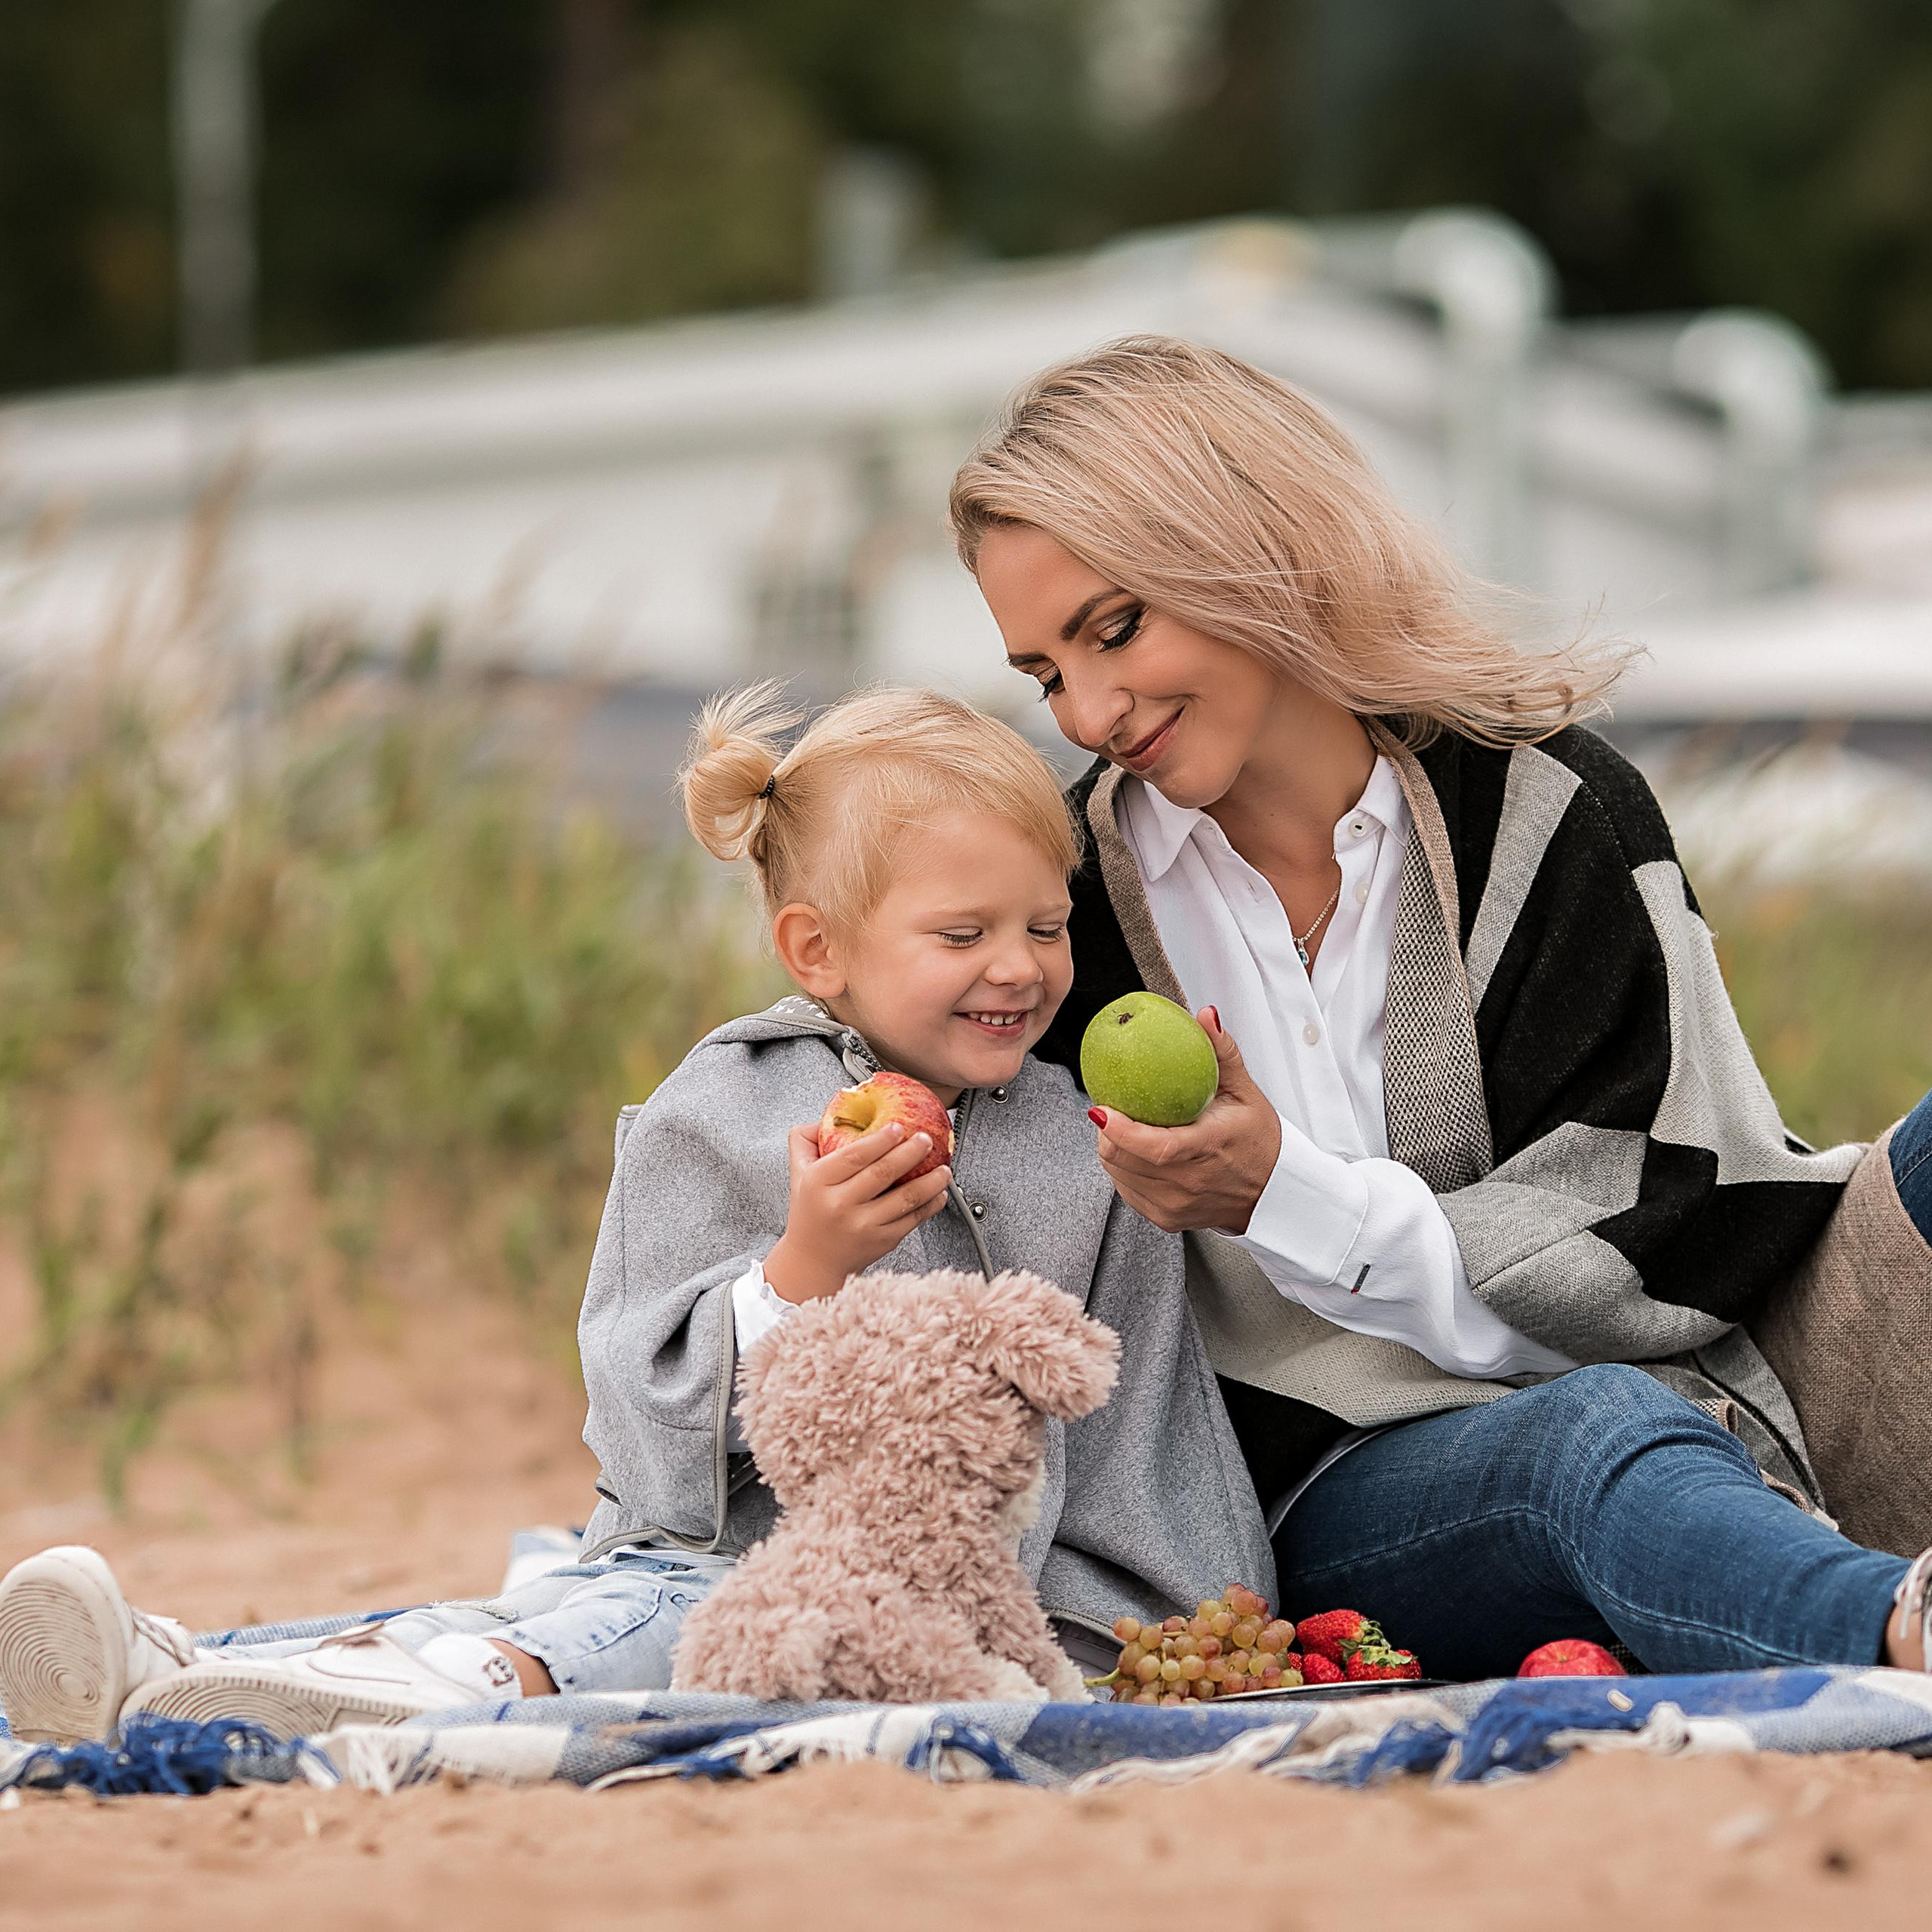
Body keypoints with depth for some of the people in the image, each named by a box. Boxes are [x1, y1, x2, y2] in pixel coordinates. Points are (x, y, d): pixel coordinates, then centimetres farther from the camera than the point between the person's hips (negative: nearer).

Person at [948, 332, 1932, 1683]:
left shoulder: (1545, 807, 2)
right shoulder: (1074, 892, 6)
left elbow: (1669, 1250, -6)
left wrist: (1289, 1202, -15)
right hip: (1343, 1496, -1)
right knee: (1600, 1436, -37)